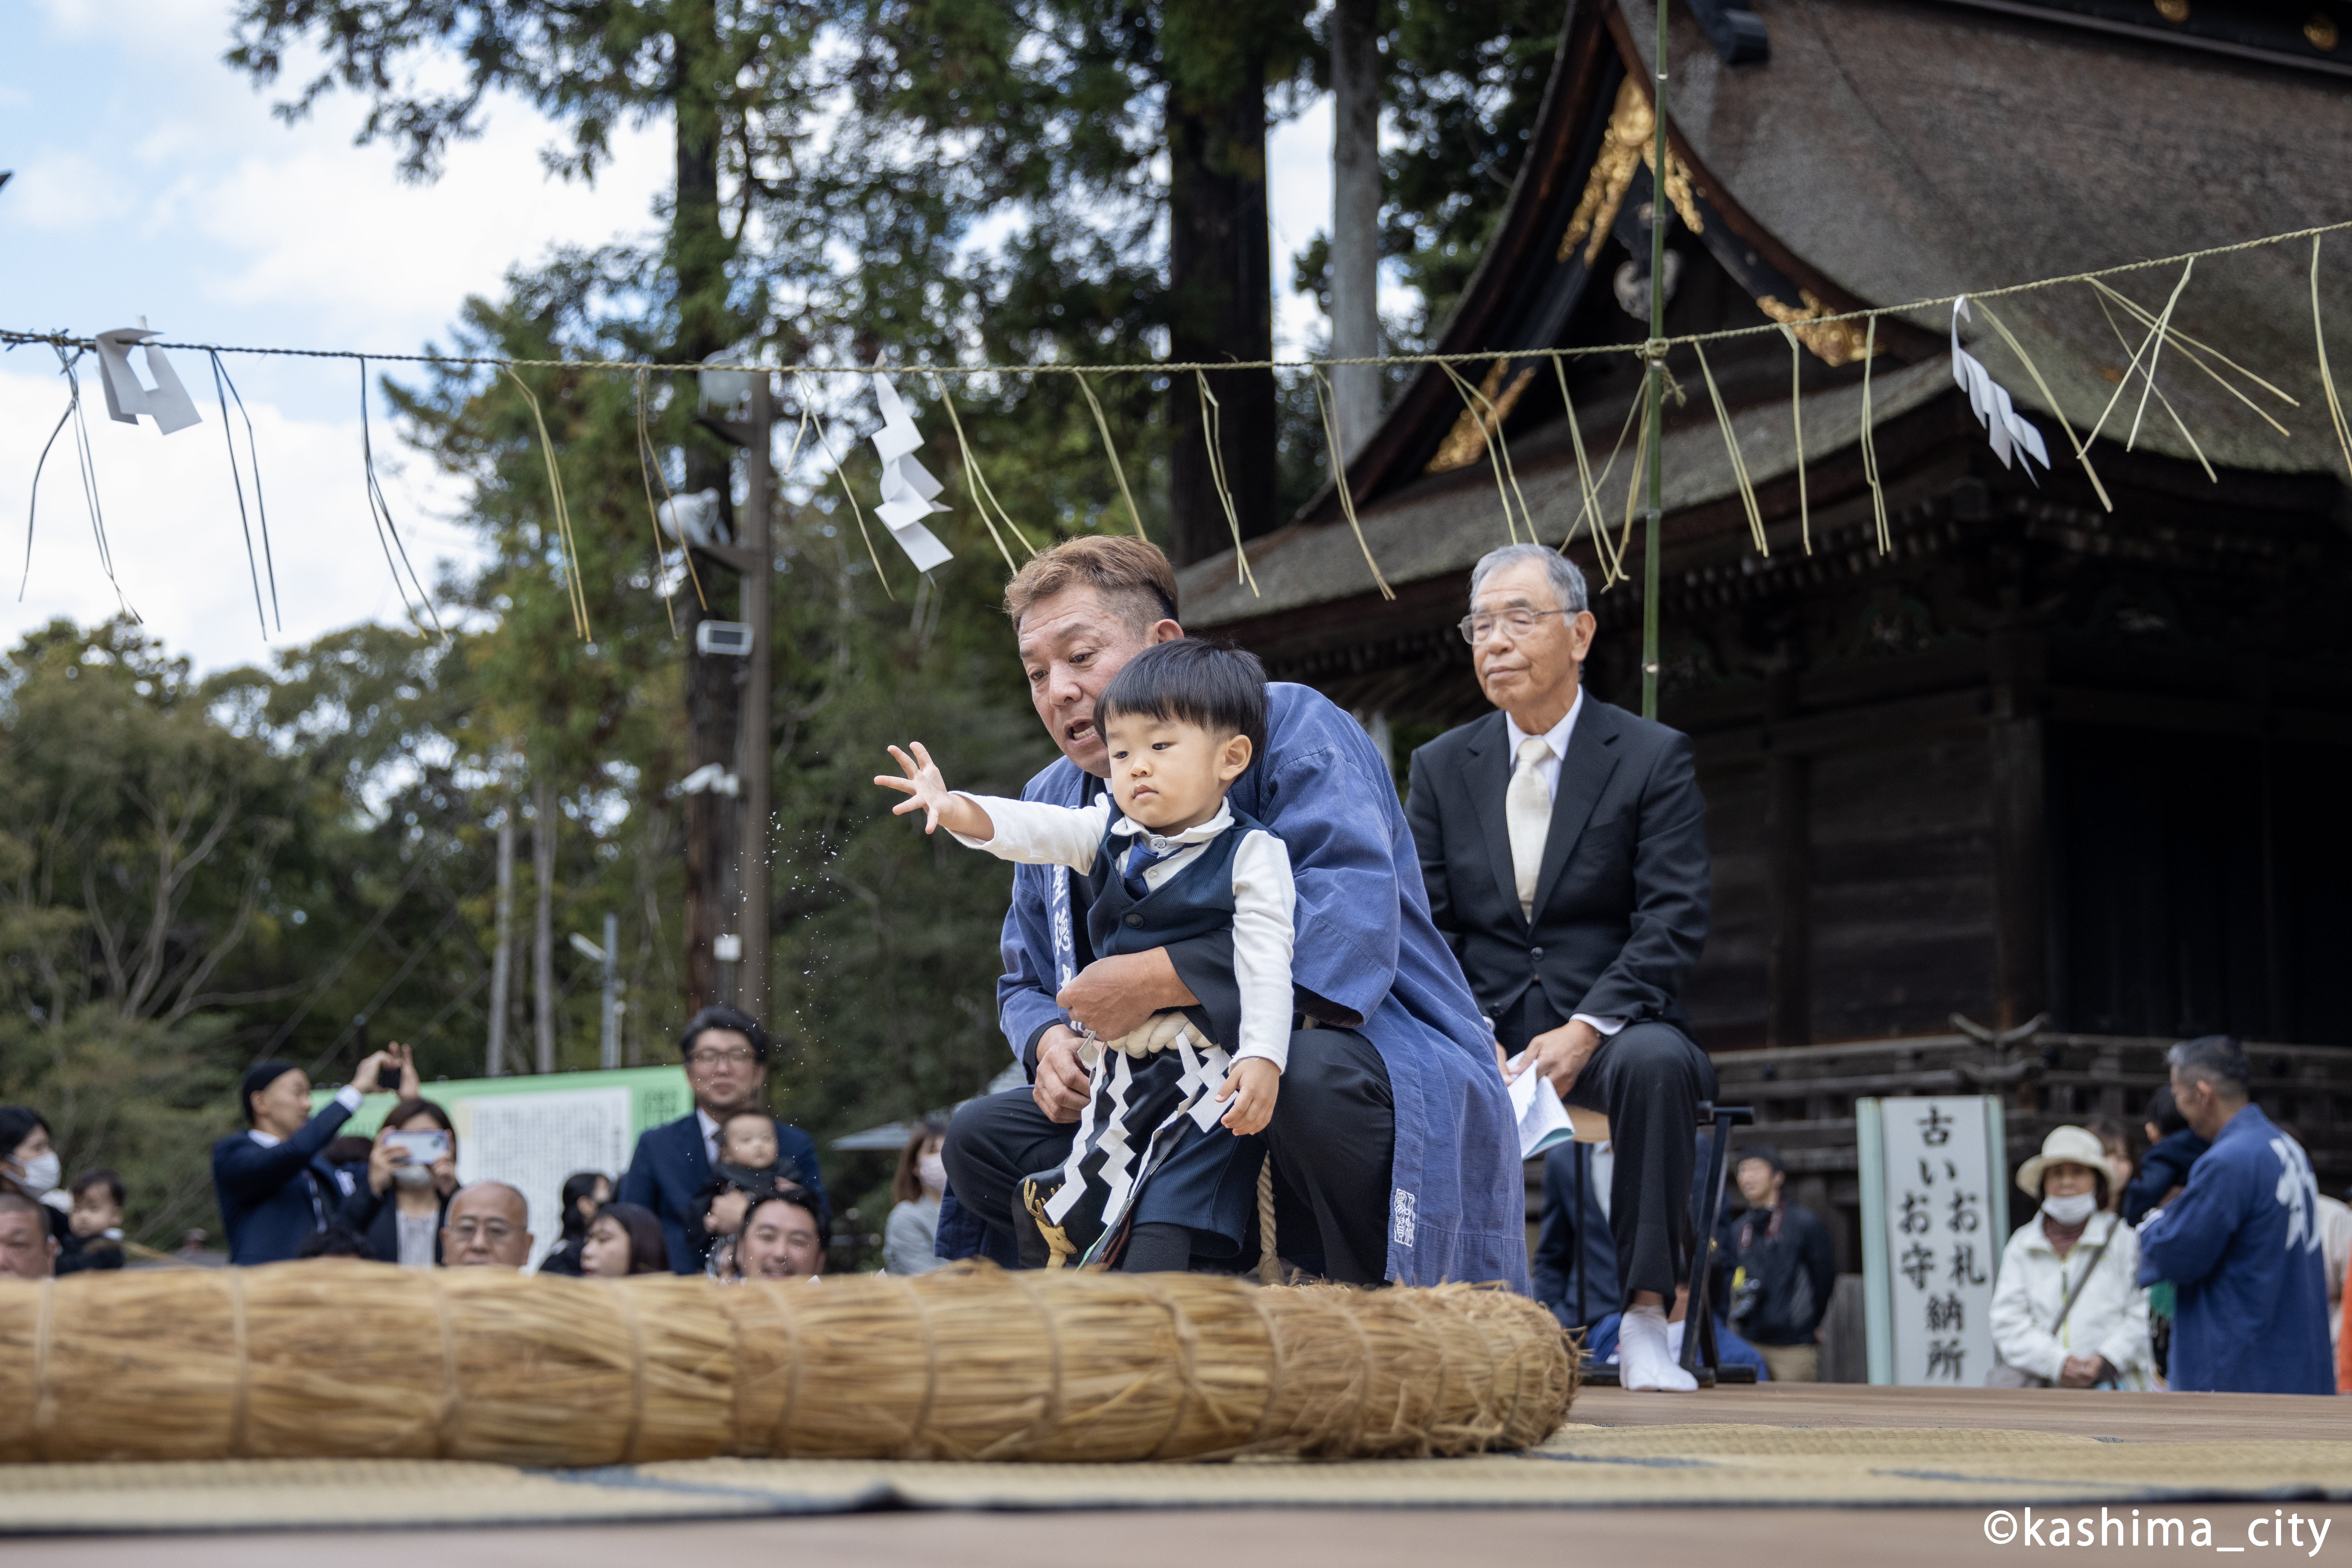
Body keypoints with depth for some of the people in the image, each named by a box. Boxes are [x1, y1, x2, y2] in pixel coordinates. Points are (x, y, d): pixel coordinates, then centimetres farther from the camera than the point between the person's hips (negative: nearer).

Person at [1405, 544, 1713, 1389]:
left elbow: (1673, 922, -6)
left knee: (1655, 1062, -37)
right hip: (1482, 1033, 2)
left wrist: (1586, 1030, -21)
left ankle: (1646, 1321, -29)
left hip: (1610, 1030, -2)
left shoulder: (1655, 757, 4)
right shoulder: (1440, 766, 13)